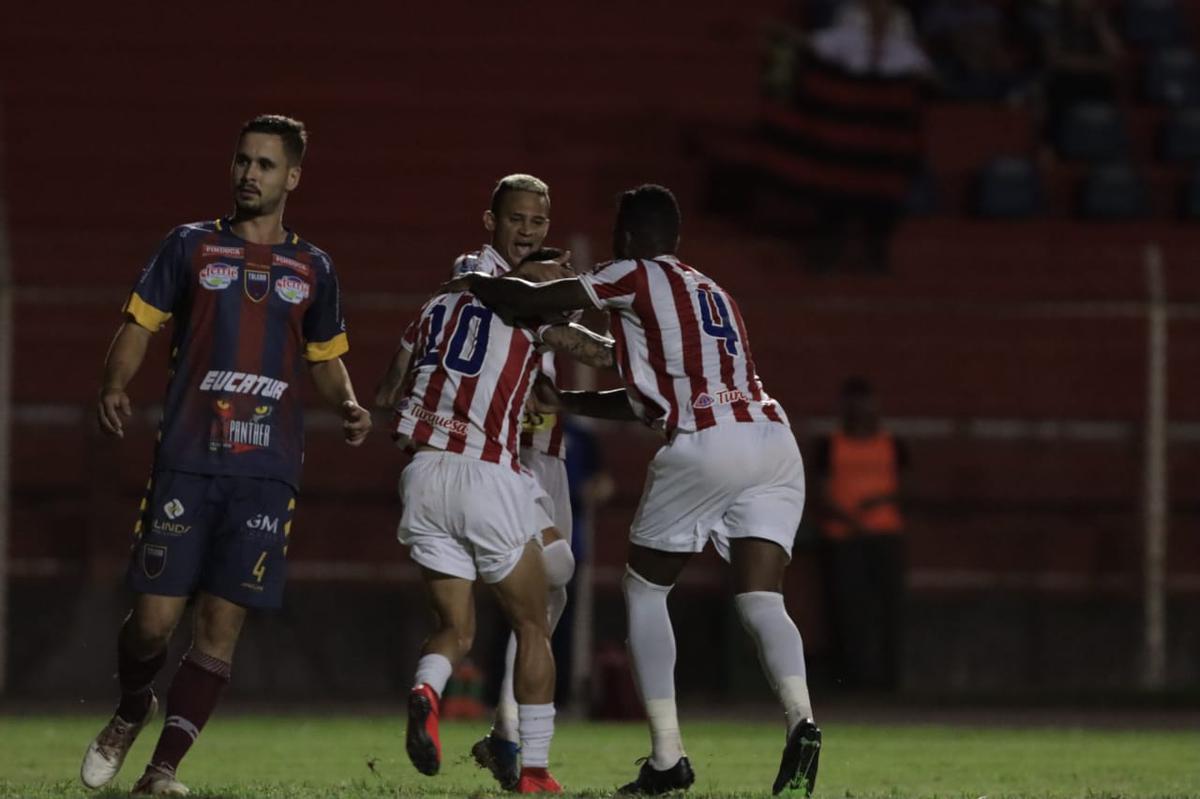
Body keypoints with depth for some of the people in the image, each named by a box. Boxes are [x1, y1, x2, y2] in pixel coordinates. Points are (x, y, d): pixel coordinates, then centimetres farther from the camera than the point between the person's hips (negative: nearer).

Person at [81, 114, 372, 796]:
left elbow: (327, 358, 24)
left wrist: (348, 405, 3)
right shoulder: (192, 246, 9)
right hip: (186, 460, -1)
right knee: (155, 618, -6)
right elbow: (140, 324, 7)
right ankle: (133, 710, 25)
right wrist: (114, 388, -11)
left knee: (223, 625, -4)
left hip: (267, 471, 1)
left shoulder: (313, 269, 14)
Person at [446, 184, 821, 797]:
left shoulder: (637, 277, 8)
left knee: (644, 589, 11)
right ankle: (800, 719, -27)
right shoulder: (710, 292, 31)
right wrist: (565, 400, 45)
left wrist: (474, 283, 24)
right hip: (775, 442, 6)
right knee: (760, 600, 1)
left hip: (706, 447, -6)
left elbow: (533, 303, 5)